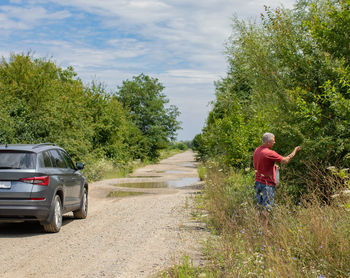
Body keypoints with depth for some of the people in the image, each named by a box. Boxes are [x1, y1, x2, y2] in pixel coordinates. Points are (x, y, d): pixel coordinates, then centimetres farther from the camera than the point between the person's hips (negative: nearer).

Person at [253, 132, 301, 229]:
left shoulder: (256, 151, 8)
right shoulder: (269, 153, -19)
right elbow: (285, 160, -17)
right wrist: (295, 151, -4)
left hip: (258, 182, 8)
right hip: (267, 184, -8)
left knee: (261, 207, 12)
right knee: (266, 209, -3)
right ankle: (264, 229, -1)